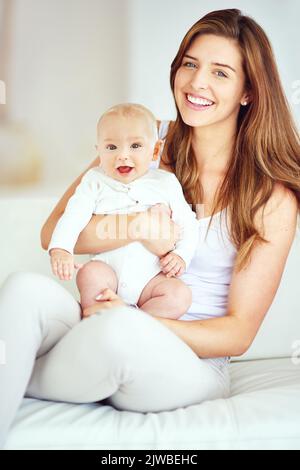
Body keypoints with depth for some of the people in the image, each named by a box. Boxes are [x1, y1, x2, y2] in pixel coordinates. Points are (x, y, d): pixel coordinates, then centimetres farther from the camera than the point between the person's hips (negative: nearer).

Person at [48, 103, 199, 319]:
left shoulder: (166, 182, 7)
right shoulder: (95, 181, 5)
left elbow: (187, 223, 10)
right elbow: (74, 214, -7)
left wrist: (182, 255, -7)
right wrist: (61, 248, -24)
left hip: (151, 276, 1)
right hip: (107, 267, -1)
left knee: (180, 295, -23)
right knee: (90, 273, -32)